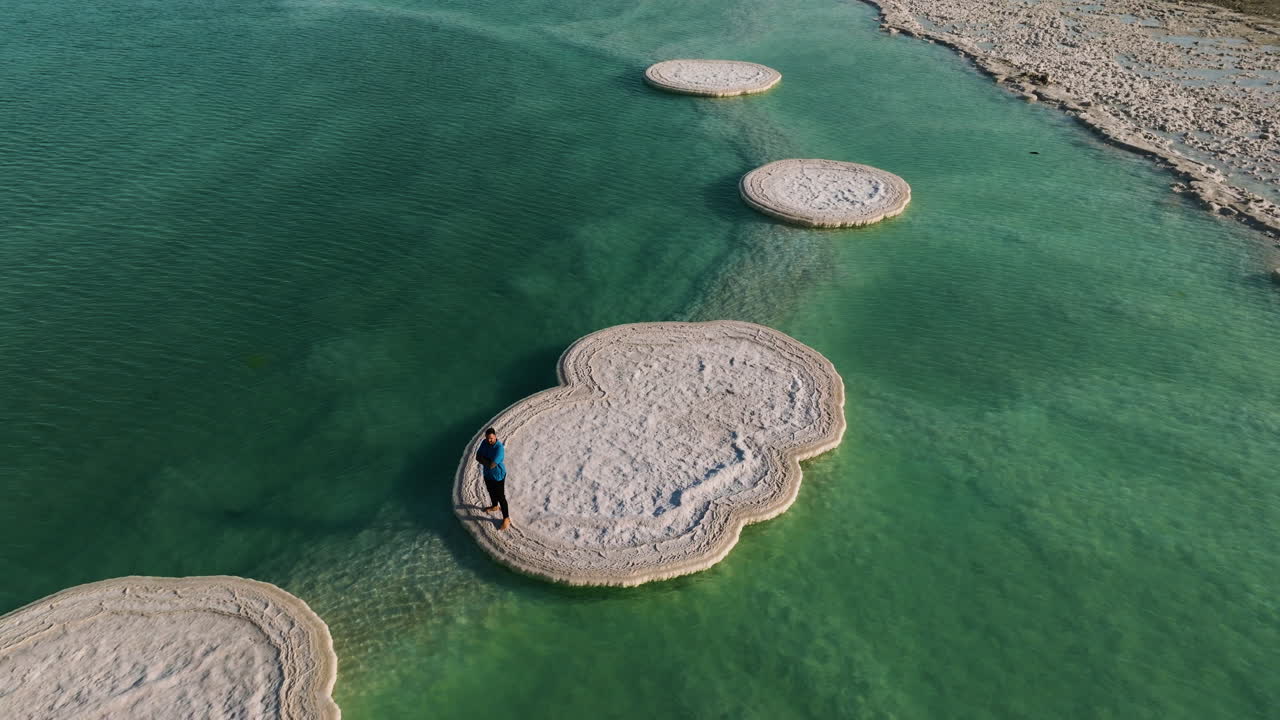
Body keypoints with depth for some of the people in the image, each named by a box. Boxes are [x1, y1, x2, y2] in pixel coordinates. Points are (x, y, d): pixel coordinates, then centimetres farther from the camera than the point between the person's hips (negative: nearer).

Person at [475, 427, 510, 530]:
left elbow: (491, 465, -35)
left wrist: (482, 458, -19)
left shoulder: (499, 448, -33)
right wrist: (487, 460, -22)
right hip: (487, 474, 7)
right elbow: (477, 457, -6)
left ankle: (506, 519, 21)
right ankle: (495, 506, 58)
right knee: (491, 492, 30)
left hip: (498, 476, -7)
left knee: (501, 497, 5)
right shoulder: (484, 443, -11)